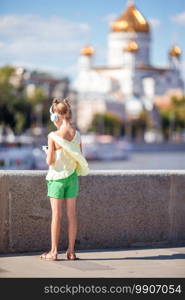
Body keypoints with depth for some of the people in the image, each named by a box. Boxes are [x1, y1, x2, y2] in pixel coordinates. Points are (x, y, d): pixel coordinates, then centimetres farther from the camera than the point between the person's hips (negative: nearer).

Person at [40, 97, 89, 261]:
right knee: (72, 214, 7)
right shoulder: (77, 133, -1)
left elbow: (50, 161, -14)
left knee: (56, 214, 1)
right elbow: (80, 157, 4)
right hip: (72, 176, 4)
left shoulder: (53, 136, -15)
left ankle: (54, 252, 5)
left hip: (57, 176, -4)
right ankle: (71, 251, 12)